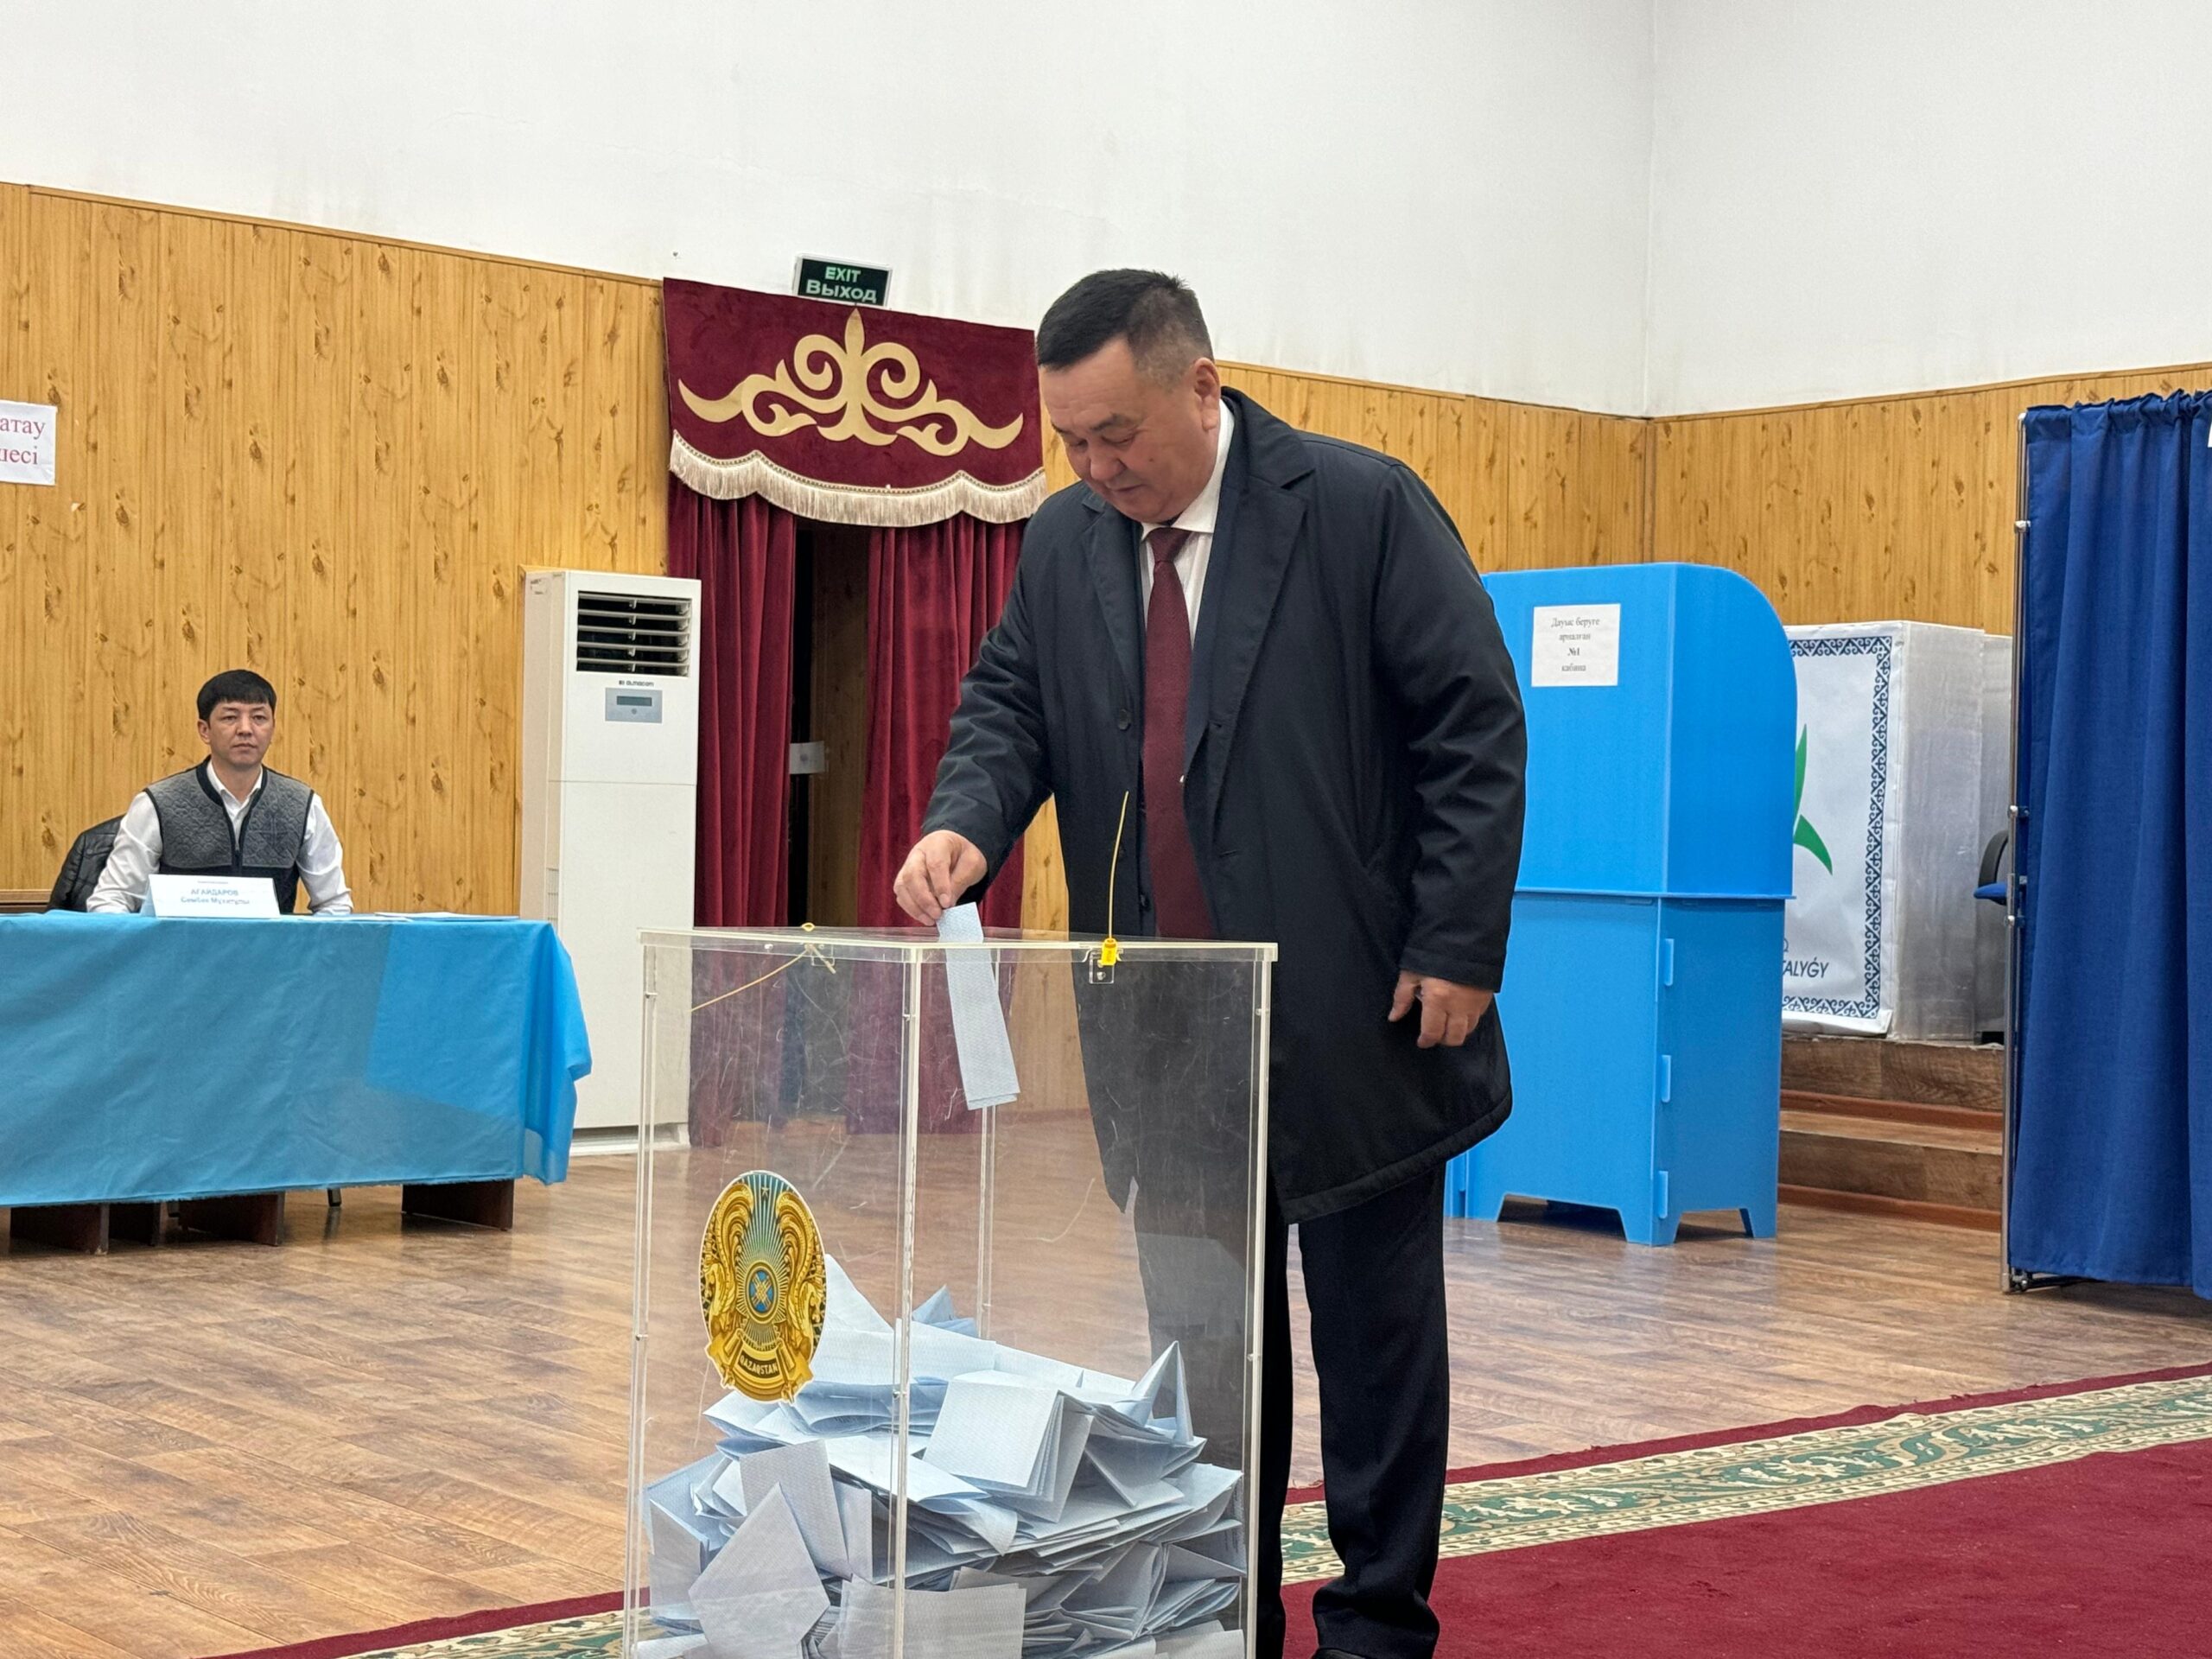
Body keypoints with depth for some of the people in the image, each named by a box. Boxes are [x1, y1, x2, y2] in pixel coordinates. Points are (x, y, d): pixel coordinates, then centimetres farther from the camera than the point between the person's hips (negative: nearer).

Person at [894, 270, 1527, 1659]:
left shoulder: (1362, 506, -9)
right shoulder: (1066, 541, 7)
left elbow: (1477, 727, -9)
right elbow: (1011, 704, 10)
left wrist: (1457, 950, -13)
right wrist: (966, 822, -12)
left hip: (1349, 1019, -4)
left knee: (1375, 1329, 6)